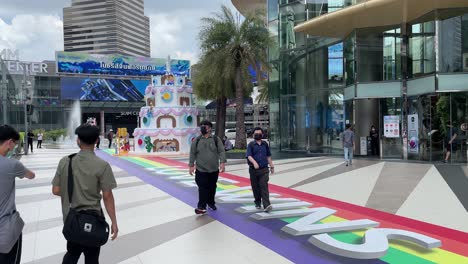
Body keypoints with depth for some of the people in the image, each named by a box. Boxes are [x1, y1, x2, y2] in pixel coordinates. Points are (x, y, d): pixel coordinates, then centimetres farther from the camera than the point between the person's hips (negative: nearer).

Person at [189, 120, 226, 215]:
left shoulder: (216, 139, 0)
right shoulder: (196, 140, 2)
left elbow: (221, 151, -4)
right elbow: (193, 154, 5)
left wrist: (222, 162, -14)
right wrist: (191, 165, 2)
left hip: (214, 170, 1)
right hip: (201, 170, -1)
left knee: (212, 188, 13)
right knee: (202, 188, -5)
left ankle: (211, 203, 31)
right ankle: (201, 206, -1)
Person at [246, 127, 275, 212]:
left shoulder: (265, 144, 10)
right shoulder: (251, 145, 0)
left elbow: (268, 156, 19)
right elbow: (249, 156, -12)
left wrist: (272, 166, 21)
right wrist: (254, 162, -30)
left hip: (264, 169, 1)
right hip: (253, 169, -1)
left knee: (264, 186, -10)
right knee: (255, 187, 9)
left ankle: (266, 205, -17)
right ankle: (257, 203, 26)